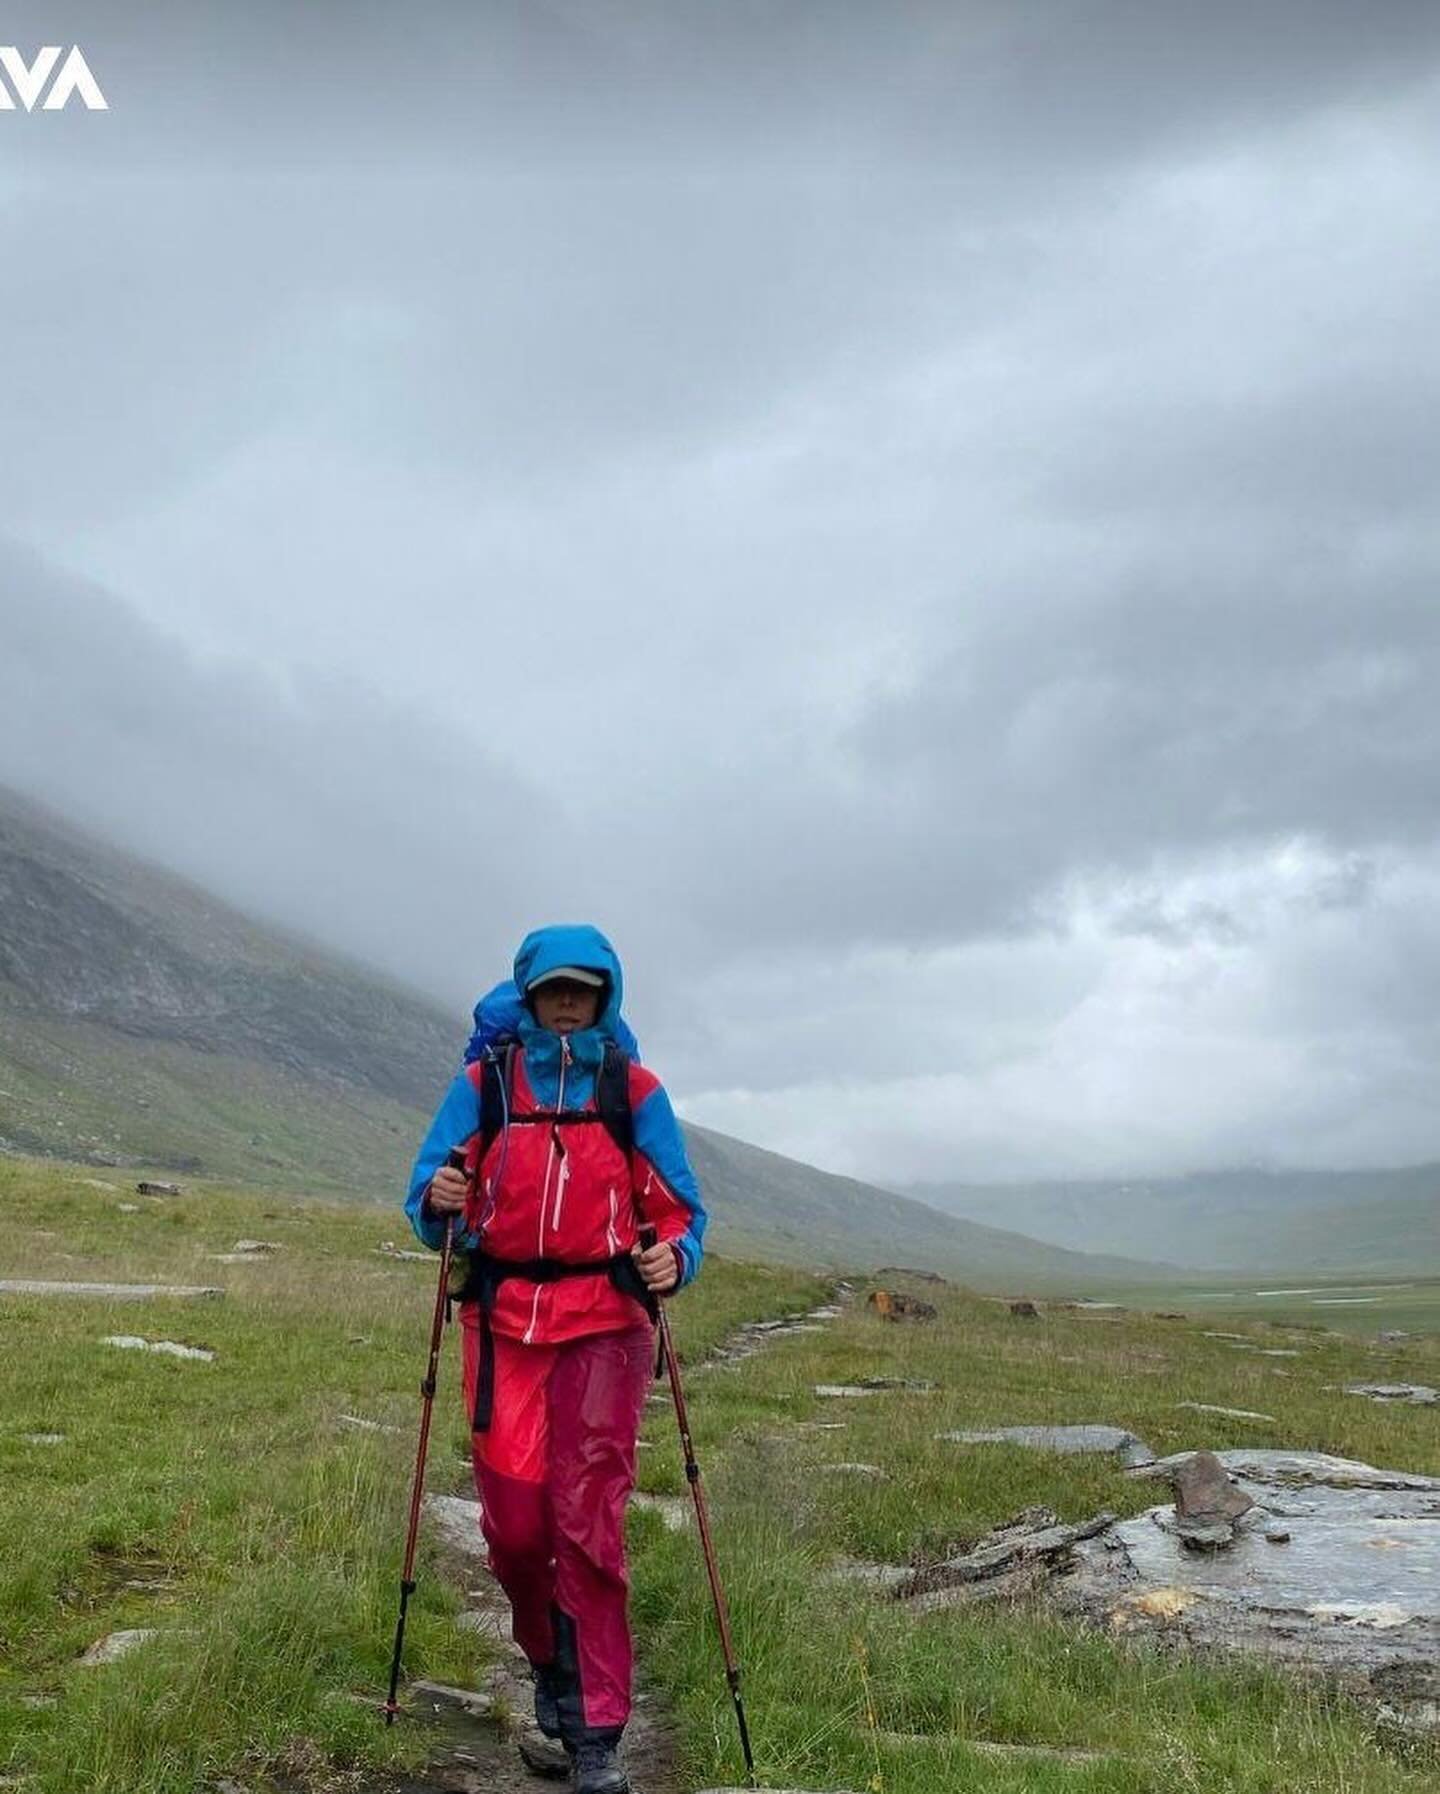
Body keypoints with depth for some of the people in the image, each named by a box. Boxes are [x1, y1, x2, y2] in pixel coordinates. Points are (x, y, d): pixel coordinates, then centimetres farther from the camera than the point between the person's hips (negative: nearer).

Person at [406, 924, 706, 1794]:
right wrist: (439, 1200, -20)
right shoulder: (483, 1084, 6)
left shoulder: (635, 1090, 5)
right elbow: (429, 1203, 3)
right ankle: (551, 1663, 33)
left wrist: (675, 1258, -17)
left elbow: (680, 1210, 4)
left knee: (589, 1522, -4)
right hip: (504, 1323, 1)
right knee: (513, 1521, 4)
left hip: (602, 1327, -1)